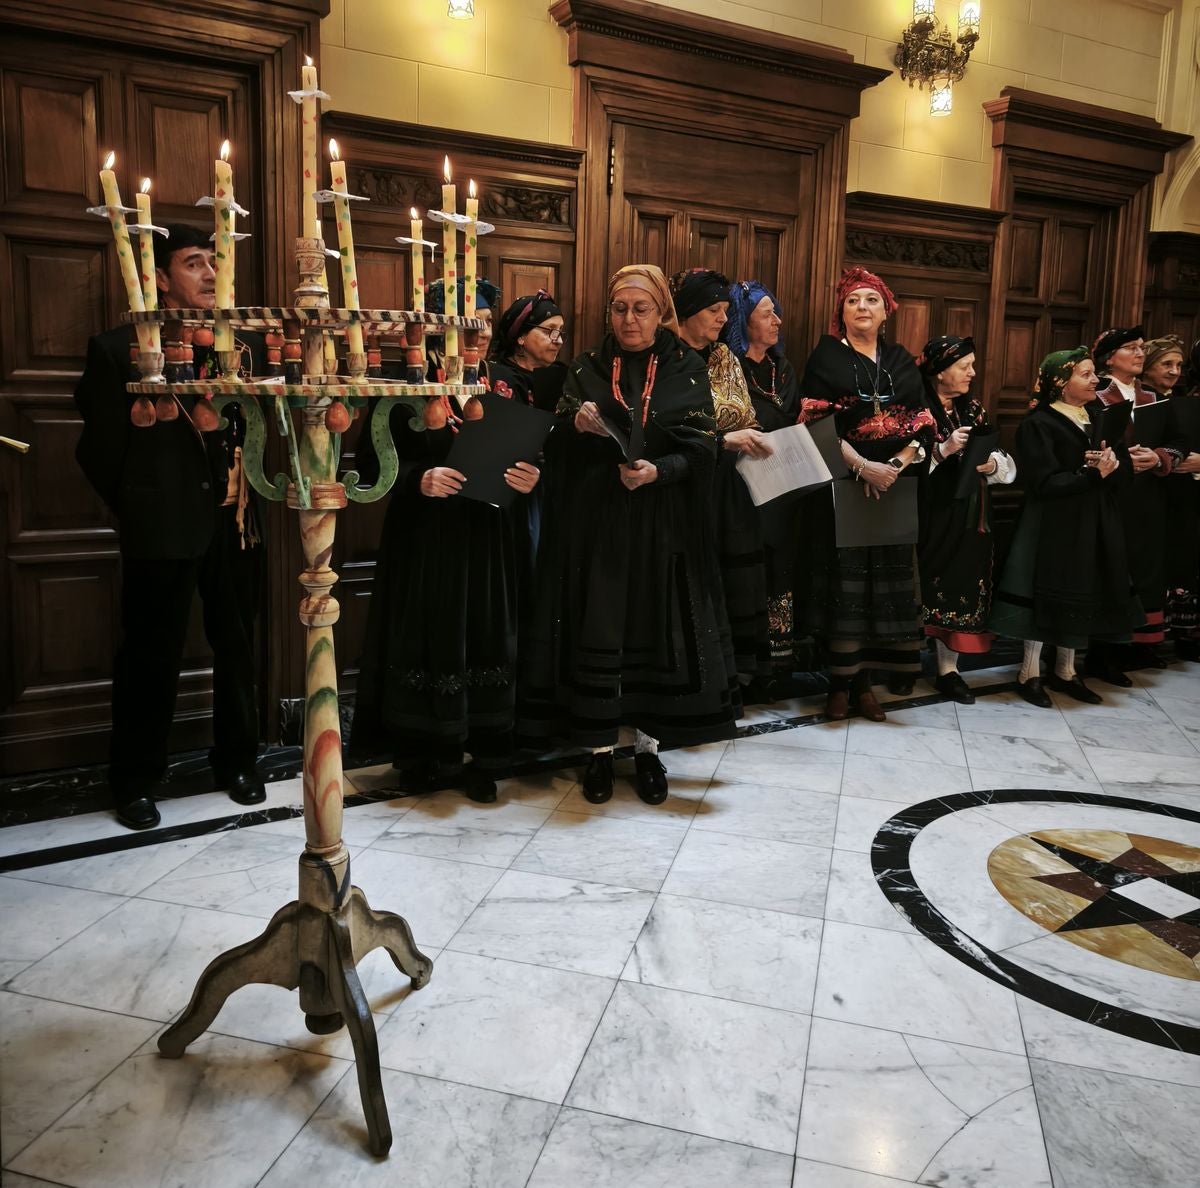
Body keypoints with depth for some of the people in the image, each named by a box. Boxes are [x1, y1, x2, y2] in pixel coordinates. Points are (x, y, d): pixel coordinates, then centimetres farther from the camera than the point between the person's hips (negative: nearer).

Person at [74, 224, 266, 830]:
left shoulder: (245, 344, 7)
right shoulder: (117, 348, -3)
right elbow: (100, 446, 0)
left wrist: (245, 493, 0)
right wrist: (136, 509, 4)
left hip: (234, 523, 4)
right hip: (161, 527, -3)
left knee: (237, 648, 13)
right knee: (152, 656, 7)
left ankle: (237, 760, 31)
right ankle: (135, 780, 23)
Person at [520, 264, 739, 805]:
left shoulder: (687, 368, 5)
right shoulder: (586, 367, 7)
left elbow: (701, 446, -3)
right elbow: (556, 447, 1)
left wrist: (658, 470, -21)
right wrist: (576, 424, -20)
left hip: (663, 525, 0)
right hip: (596, 522, 0)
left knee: (657, 632, 2)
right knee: (596, 633, 0)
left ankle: (649, 748, 17)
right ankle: (599, 750, 12)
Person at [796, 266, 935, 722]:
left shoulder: (902, 361, 13)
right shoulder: (826, 356, 2)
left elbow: (922, 425, 7)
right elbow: (818, 423, -9)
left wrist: (894, 467, -11)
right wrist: (863, 467, -17)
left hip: (895, 488, 4)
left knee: (885, 580, 2)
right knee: (843, 578, -4)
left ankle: (864, 680, 11)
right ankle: (840, 682, 4)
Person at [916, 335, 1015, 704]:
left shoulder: (972, 408, 13)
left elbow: (1002, 459, 15)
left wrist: (992, 464, -7)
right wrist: (944, 450, -23)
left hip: (967, 516, 5)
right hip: (930, 515, -5)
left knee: (961, 585, 3)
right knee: (931, 584, -3)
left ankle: (948, 670, 9)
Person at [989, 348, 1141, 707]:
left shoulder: (1100, 415, 9)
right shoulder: (1039, 423, -11)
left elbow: (1125, 466, 5)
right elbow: (1045, 482, -19)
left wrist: (1109, 465, -17)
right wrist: (1094, 475, -21)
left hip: (1096, 523, 7)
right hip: (1054, 525, -6)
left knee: (1084, 597, 11)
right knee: (1047, 595, -1)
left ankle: (1065, 671, 24)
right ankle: (1029, 673, 11)